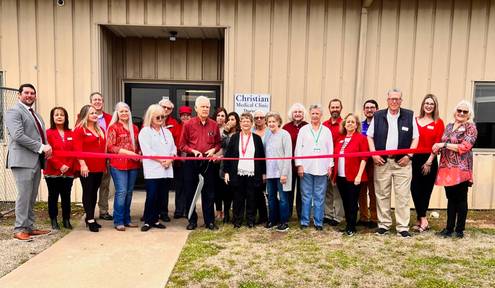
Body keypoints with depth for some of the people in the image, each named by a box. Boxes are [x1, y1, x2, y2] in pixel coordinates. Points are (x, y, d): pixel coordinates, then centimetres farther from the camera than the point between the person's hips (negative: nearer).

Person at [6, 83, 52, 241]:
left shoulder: (37, 115, 23)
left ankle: (29, 227, 19)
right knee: (24, 195, -6)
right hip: (23, 160, -8)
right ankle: (19, 229, 4)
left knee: (32, 197, 11)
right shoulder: (13, 112, -4)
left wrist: (47, 148, 2)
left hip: (37, 160, 8)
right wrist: (41, 147, -17)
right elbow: (18, 136, -16)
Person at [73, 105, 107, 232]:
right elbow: (78, 149, -13)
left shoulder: (100, 130, 17)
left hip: (99, 167, 6)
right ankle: (90, 220, 2)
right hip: (86, 167, -6)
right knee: (88, 192, -1)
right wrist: (82, 164, -20)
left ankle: (90, 217, 21)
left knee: (94, 192, 11)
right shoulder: (79, 130, -4)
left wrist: (105, 163, 14)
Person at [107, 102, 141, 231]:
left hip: (133, 164, 5)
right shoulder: (113, 127, 0)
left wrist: (139, 154, 1)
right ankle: (118, 221, 3)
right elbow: (110, 147, -6)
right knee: (121, 192, -8)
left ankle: (127, 219, 20)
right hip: (118, 164, -5)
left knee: (129, 192, 10)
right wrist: (128, 152, -14)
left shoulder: (134, 128, 15)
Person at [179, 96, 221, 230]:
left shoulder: (214, 125, 4)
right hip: (191, 162, -1)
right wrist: (193, 151, -14)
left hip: (208, 162, 1)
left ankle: (210, 221, 16)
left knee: (209, 193, 6)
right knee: (190, 192, 6)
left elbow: (218, 143, 12)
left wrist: (213, 150, -8)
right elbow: (182, 145, 0)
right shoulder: (188, 124, -1)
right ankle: (192, 220, 19)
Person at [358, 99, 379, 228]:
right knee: (361, 191, 8)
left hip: (374, 161, -4)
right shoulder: (360, 125, 13)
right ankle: (363, 217, 18)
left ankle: (374, 219, 12)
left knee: (373, 191, 2)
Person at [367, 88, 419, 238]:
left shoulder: (409, 116, 5)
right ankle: (384, 224, 18)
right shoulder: (378, 116, 7)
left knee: (403, 196, -1)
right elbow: (370, 136, 8)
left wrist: (409, 155, -5)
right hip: (381, 161, 1)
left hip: (402, 162, -1)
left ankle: (402, 227, 8)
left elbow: (415, 138, 6)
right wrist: (374, 154, -2)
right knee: (382, 194, 7)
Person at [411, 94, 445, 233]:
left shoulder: (438, 123, 1)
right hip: (415, 159, 2)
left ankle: (419, 219, 15)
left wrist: (429, 161, -9)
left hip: (429, 160, -2)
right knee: (415, 189, -1)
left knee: (425, 190, 5)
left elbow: (438, 143, -4)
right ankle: (423, 220, 11)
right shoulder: (415, 120, 8)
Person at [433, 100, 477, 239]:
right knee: (451, 198, 11)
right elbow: (442, 144, 20)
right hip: (447, 168, 5)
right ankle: (449, 228, 18)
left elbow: (465, 147, -14)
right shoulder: (449, 126, 15)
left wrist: (444, 144, -14)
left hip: (461, 169, -5)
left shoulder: (471, 127, -3)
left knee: (461, 199, 4)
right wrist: (437, 148, -2)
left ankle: (460, 229, 13)